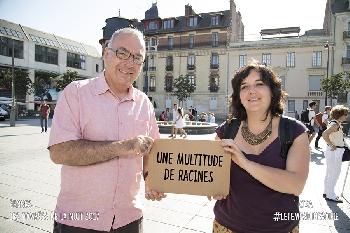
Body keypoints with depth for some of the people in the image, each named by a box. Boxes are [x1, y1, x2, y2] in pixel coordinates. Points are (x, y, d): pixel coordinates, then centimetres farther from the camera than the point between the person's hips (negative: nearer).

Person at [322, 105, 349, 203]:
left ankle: (327, 192, 29)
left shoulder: (336, 124, 10)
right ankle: (330, 195, 10)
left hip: (336, 152, 10)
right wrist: (332, 145, -23)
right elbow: (324, 134, -31)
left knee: (329, 173, 17)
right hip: (334, 152, -10)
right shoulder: (335, 124, -18)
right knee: (334, 174, 0)